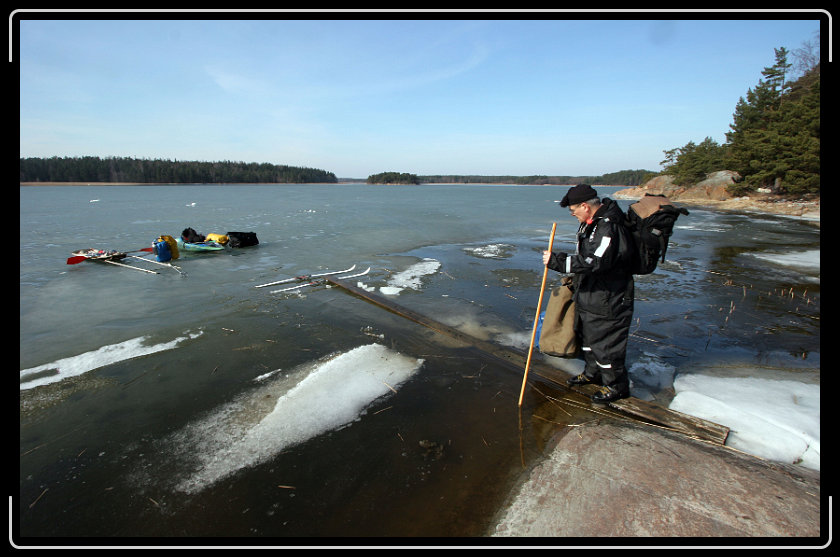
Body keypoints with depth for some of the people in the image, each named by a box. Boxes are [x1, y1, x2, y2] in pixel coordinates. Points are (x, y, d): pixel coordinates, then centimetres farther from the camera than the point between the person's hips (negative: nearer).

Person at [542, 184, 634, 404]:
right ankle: (593, 373, 41)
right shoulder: (591, 222, 7)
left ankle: (617, 385, 22)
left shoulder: (609, 228, -26)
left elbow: (594, 262, -34)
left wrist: (557, 261, -32)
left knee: (606, 341, 2)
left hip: (608, 299, -10)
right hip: (589, 294, 10)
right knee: (588, 334, 22)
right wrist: (575, 279, 26)